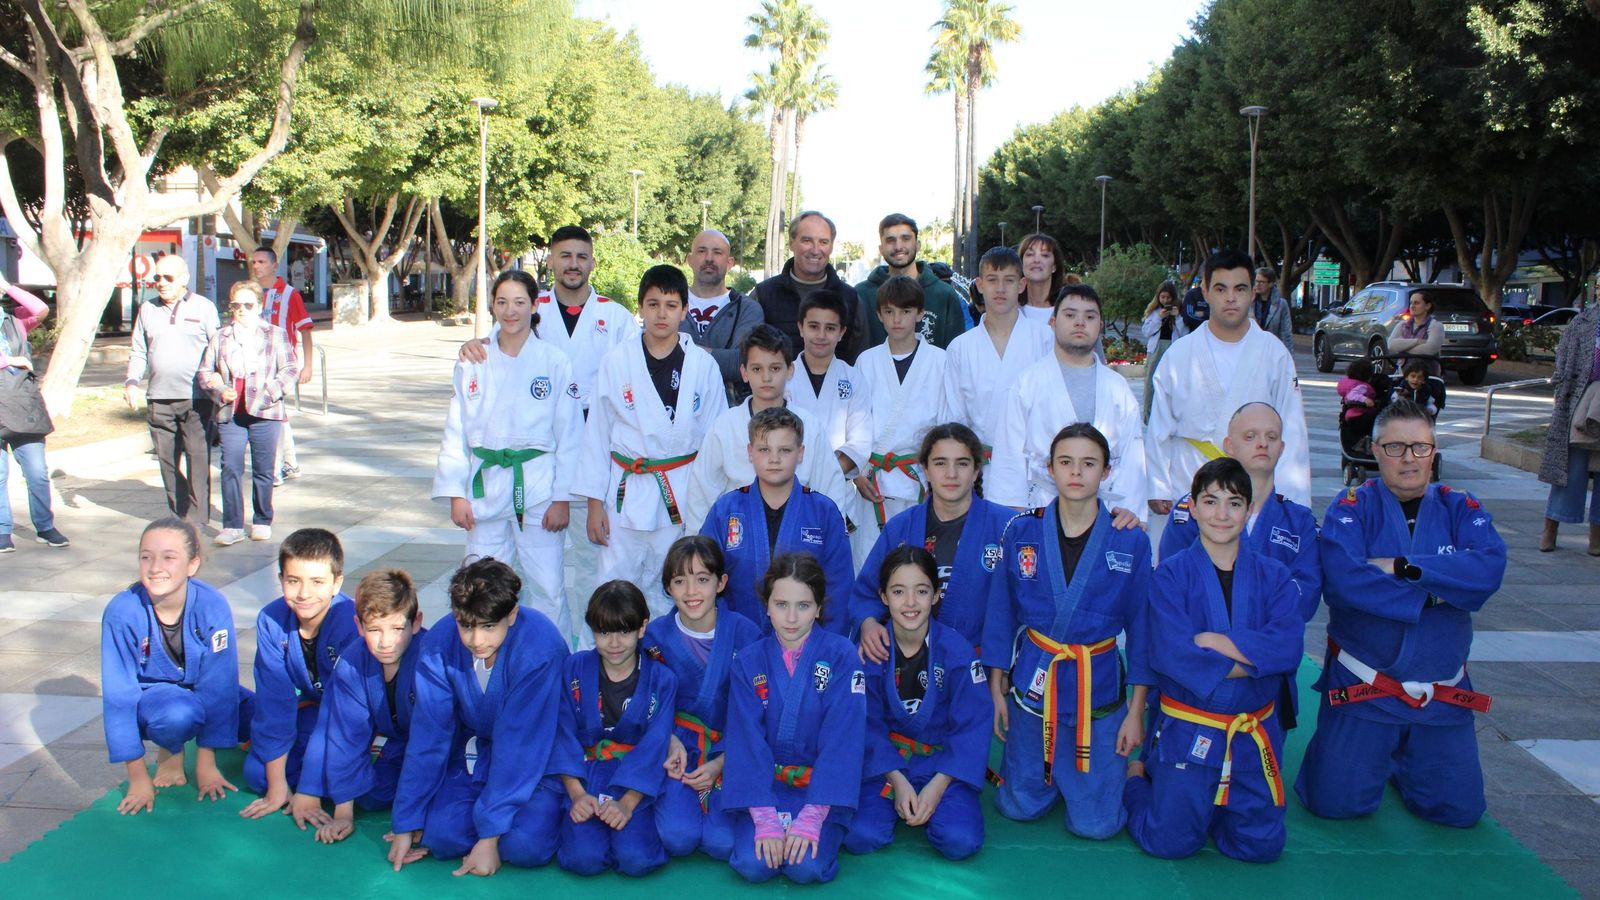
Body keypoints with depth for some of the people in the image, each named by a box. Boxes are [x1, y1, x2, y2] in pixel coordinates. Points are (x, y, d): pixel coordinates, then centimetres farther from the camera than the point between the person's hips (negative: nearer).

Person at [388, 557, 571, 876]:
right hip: (477, 750, 4)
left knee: (524, 844, -26)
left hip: (539, 757, -3)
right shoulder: (439, 643, -17)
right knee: (441, 836, -19)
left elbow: (520, 746, -27)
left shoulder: (540, 648, -30)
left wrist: (490, 835, -26)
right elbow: (427, 735, -9)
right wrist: (406, 824, -7)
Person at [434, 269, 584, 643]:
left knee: (547, 584, 0)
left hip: (538, 485, -2)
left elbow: (570, 435, -2)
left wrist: (562, 498, -5)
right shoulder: (473, 363, 4)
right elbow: (456, 432, 7)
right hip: (486, 487, 2)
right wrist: (456, 493, 2)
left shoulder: (555, 362, -3)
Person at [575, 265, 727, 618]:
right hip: (627, 493, 0)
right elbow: (597, 434, 3)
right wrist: (594, 502, 2)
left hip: (685, 497, 0)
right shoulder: (616, 363, -1)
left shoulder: (703, 365, -2)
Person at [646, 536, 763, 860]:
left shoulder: (745, 633, -9)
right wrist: (671, 742, -13)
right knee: (678, 837, -23)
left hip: (731, 751, -1)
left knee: (723, 842, -22)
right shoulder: (655, 635, -3)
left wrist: (719, 764, -14)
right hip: (678, 749, 1)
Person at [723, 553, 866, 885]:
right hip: (765, 782, 2)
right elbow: (746, 741, -8)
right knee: (753, 864, -21)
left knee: (807, 867, -24)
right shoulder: (748, 662, -3)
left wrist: (812, 817, -22)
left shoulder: (842, 656, -9)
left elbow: (842, 741, -14)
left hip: (821, 784, -1)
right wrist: (764, 819, -19)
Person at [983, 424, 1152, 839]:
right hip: (1031, 684, 1)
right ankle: (1049, 776, 40)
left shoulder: (1131, 541, -7)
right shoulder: (1021, 532, -5)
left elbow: (1141, 625, -1)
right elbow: (1001, 614, 4)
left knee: (1096, 824, 1)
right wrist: (996, 691, 5)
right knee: (1019, 808, 8)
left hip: (1098, 690, -1)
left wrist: (1136, 711, -1)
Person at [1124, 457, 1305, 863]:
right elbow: (1171, 654, -19)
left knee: (1261, 845, 6)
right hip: (1187, 732, -3)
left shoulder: (1272, 576, 2)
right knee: (1170, 843, -2)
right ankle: (1136, 776, 28)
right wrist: (1254, 658, -16)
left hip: (1254, 734, 3)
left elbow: (1290, 647, -12)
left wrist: (1215, 641, -19)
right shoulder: (1171, 574, -7)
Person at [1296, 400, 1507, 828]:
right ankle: (1370, 755, 27)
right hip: (1361, 686, -3)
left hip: (1442, 694, 3)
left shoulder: (1460, 509, 4)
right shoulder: (1353, 507, -6)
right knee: (1335, 803, -7)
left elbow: (1490, 568, -16)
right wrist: (1434, 593, -17)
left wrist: (1404, 567, -22)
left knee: (1460, 810, 2)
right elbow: (1342, 579, -24)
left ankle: (1401, 757, 32)